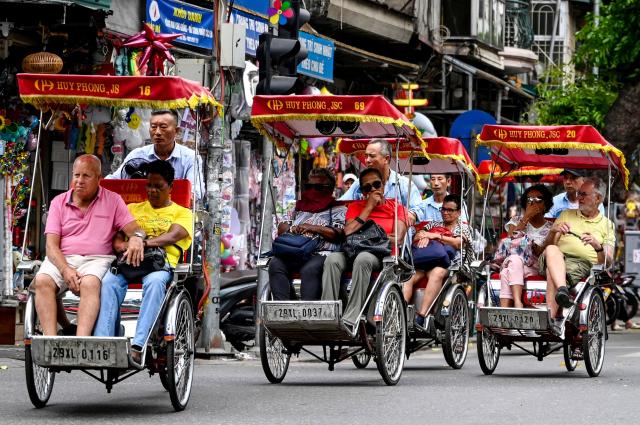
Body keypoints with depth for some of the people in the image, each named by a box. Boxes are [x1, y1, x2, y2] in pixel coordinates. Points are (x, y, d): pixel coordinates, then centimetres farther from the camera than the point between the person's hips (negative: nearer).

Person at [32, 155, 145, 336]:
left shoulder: (113, 200, 13)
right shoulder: (59, 202, 14)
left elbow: (134, 229, 4)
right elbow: (52, 245, 4)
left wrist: (136, 238, -24)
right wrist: (65, 270, -16)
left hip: (97, 259, -2)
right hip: (62, 259, 2)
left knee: (90, 283, -36)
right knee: (42, 280, -31)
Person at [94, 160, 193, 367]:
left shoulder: (182, 213, 19)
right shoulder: (133, 209, 31)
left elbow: (173, 236, -3)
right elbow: (119, 235, 15)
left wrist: (143, 243, -21)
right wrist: (119, 243, -11)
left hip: (161, 264, -2)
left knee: (155, 282, -40)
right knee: (109, 282, -33)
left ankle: (139, 346, -50)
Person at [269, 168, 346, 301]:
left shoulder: (338, 210, 15)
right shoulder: (300, 208, 32)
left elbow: (339, 234, -1)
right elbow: (282, 228, 29)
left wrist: (313, 228, -6)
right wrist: (292, 229, 6)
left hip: (322, 253, -5)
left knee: (309, 269, -38)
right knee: (275, 264, -26)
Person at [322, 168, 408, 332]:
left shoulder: (396, 207, 13)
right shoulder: (355, 207, 21)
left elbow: (397, 239, -2)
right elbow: (348, 232, 0)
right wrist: (369, 207, 2)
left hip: (381, 256, -3)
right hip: (353, 251, 3)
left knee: (363, 259, -39)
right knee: (332, 259, -32)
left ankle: (350, 320, -43)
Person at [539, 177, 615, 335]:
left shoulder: (607, 225, 21)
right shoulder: (566, 215, 28)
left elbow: (608, 260, 9)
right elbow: (547, 245, 20)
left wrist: (597, 246, -12)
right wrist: (553, 231, -3)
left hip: (582, 264, -2)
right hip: (556, 259, 2)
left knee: (552, 274, -36)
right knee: (551, 250, -37)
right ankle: (563, 291, -58)